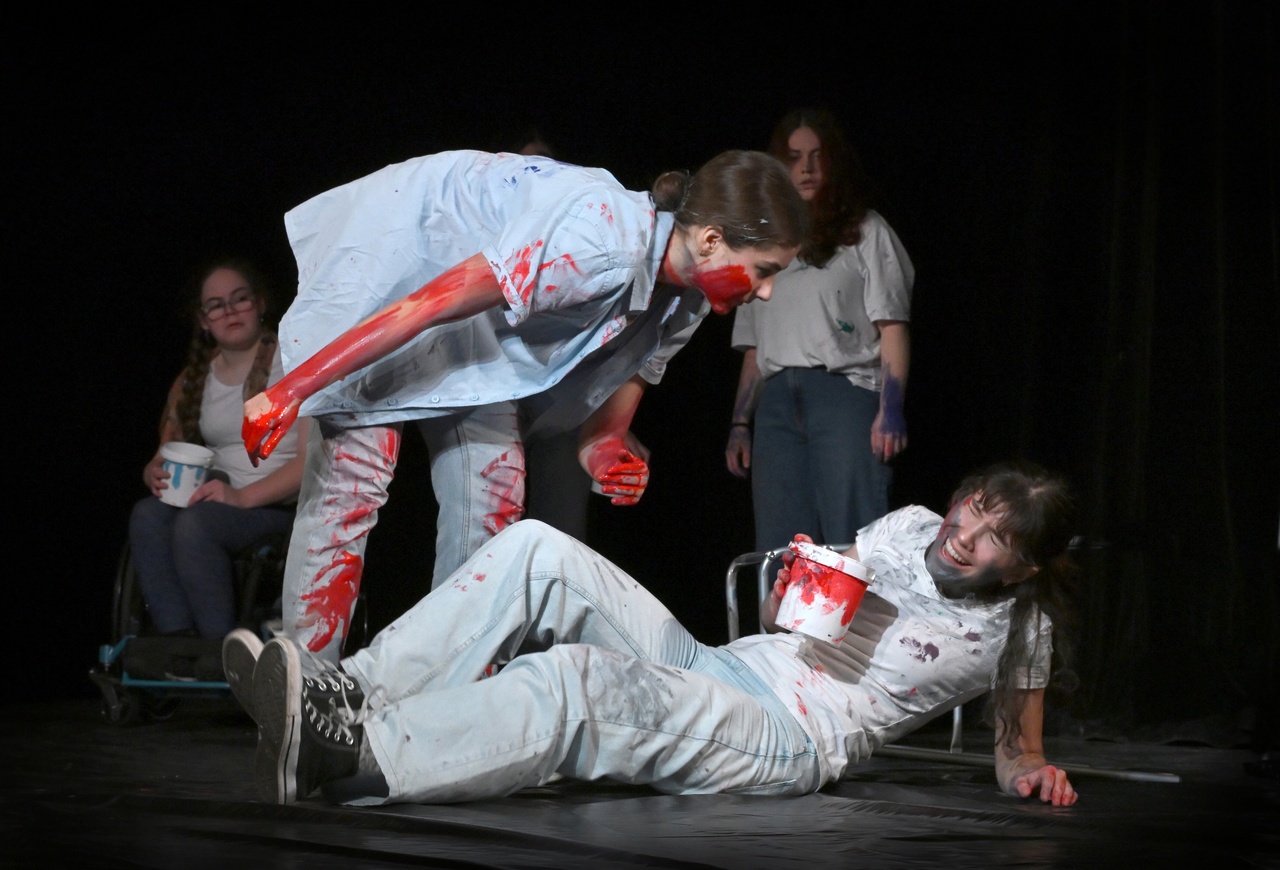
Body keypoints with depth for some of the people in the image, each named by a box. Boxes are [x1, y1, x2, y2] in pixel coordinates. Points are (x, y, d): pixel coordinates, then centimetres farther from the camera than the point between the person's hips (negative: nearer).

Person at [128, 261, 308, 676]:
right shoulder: (194, 380, 17)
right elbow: (168, 452, 18)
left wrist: (243, 496, -23)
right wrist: (156, 473, -9)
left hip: (280, 503, -6)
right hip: (216, 496, 6)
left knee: (196, 523, -33)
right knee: (147, 514, -25)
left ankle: (223, 653, -28)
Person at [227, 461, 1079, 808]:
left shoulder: (1015, 628, 4)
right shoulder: (910, 529, 16)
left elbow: (1018, 745, 13)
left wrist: (1032, 766, -10)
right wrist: (790, 585, 1)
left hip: (789, 743, -7)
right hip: (714, 664, 7)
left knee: (575, 682, -35)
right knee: (539, 553, -13)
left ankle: (341, 759, -46)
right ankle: (359, 695, -24)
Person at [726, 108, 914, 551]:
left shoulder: (866, 233, 12)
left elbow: (892, 327, 1)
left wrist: (891, 409, -12)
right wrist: (739, 423, 12)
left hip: (844, 392, -4)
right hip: (777, 403, 5)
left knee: (852, 547, -15)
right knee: (780, 554, -5)